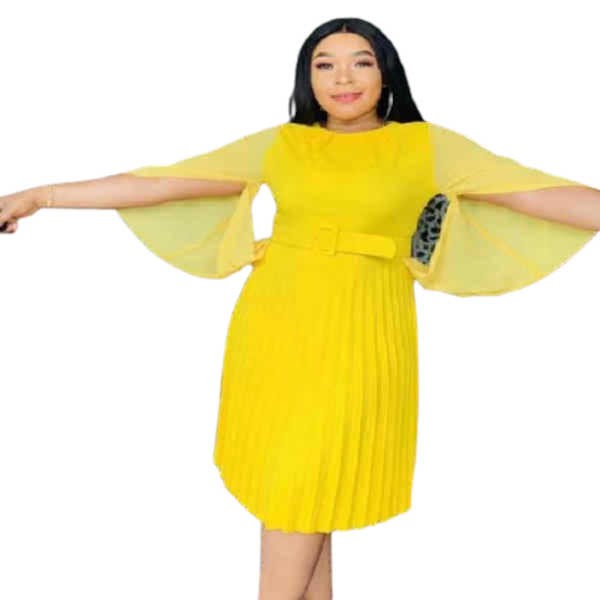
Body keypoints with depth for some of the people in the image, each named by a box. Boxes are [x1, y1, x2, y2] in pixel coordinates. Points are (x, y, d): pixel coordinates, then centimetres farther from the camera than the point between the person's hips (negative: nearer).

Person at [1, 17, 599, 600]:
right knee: (288, 488, 7)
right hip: (275, 327, 3)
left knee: (308, 489, -2)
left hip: (359, 336, -2)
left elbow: (548, 195, -1)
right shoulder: (278, 143, 7)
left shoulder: (428, 146, 3)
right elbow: (158, 183, 7)